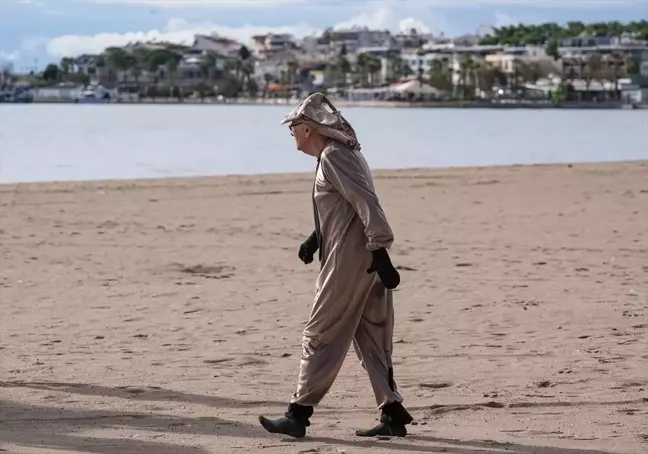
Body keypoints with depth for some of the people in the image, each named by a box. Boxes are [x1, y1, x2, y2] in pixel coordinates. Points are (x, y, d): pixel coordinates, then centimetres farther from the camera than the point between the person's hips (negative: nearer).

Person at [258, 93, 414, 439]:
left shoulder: (333, 157, -13)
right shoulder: (343, 152, 18)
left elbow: (366, 203, -21)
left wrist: (379, 251, -26)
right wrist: (315, 239, 16)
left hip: (350, 261, -10)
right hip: (366, 259, 10)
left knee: (320, 336, -3)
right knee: (371, 339, 11)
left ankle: (299, 414, 2)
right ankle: (392, 414, 12)